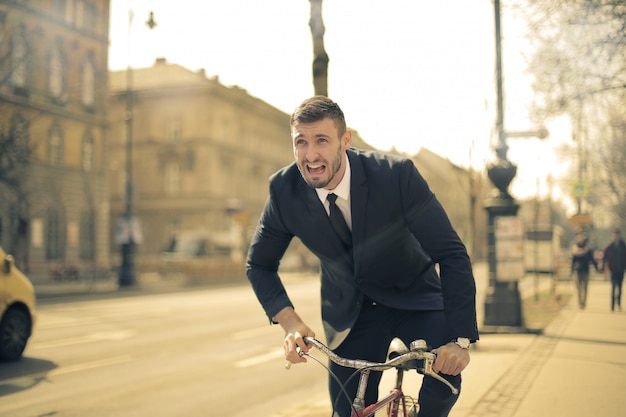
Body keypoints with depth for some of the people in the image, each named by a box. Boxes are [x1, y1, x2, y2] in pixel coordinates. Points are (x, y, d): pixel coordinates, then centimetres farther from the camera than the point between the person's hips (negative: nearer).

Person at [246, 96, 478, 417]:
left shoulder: (397, 174, -25)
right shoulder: (284, 189, -17)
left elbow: (452, 254, -23)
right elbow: (259, 264, -4)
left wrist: (460, 339, -31)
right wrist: (289, 322, -20)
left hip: (413, 298, -2)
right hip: (351, 310, 2)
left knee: (445, 370, -25)